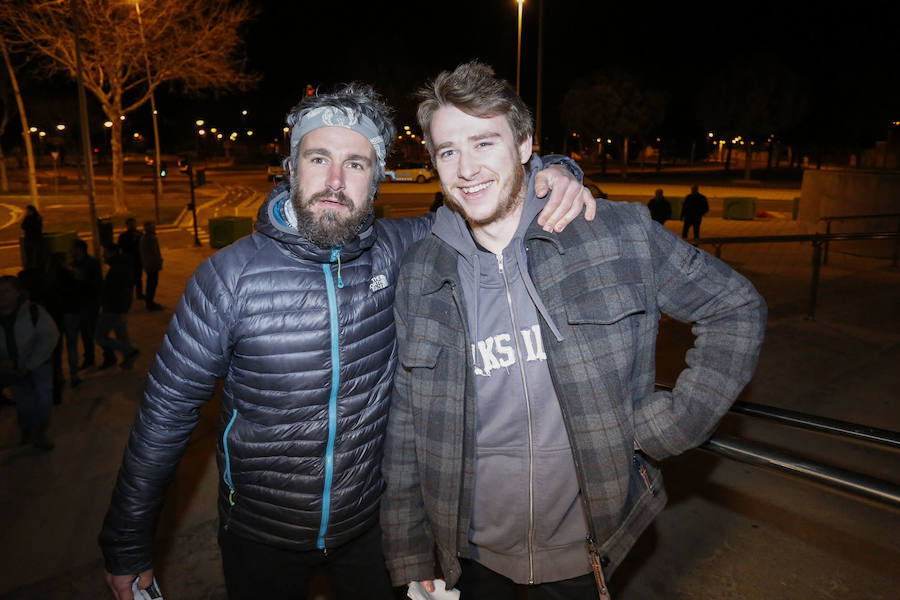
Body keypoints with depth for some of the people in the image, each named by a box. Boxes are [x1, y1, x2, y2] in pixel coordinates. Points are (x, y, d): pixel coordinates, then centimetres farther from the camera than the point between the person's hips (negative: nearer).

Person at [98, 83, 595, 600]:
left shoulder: (394, 252, -12)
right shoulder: (229, 276, -18)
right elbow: (168, 412, -10)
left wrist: (552, 171, -21)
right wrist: (128, 546, -3)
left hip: (370, 521, 2)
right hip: (260, 536, -1)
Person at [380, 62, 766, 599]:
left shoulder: (620, 234, -13)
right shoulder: (420, 277, -7)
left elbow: (737, 307, -2)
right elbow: (407, 423, -1)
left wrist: (669, 424, -9)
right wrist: (410, 555, 2)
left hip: (581, 553, -1)